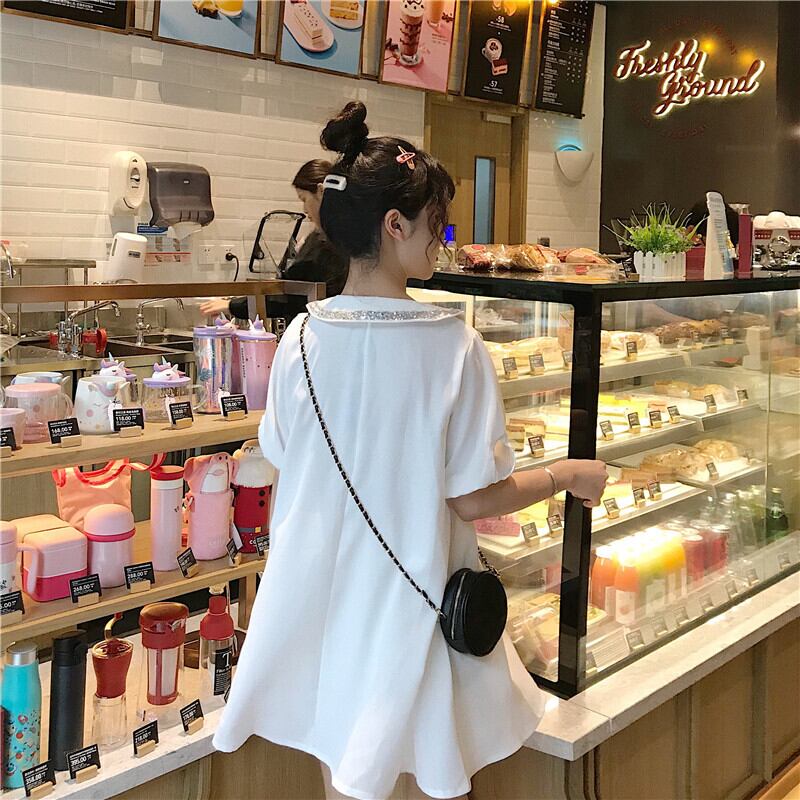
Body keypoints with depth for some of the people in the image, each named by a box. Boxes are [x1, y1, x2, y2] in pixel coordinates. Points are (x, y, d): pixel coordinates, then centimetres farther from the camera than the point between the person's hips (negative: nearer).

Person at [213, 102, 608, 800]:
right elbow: (472, 498, -15)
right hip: (414, 603, -3)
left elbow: (285, 462, 3)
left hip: (324, 597, 4)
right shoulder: (454, 346, -20)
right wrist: (568, 475, 1)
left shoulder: (302, 338, -9)